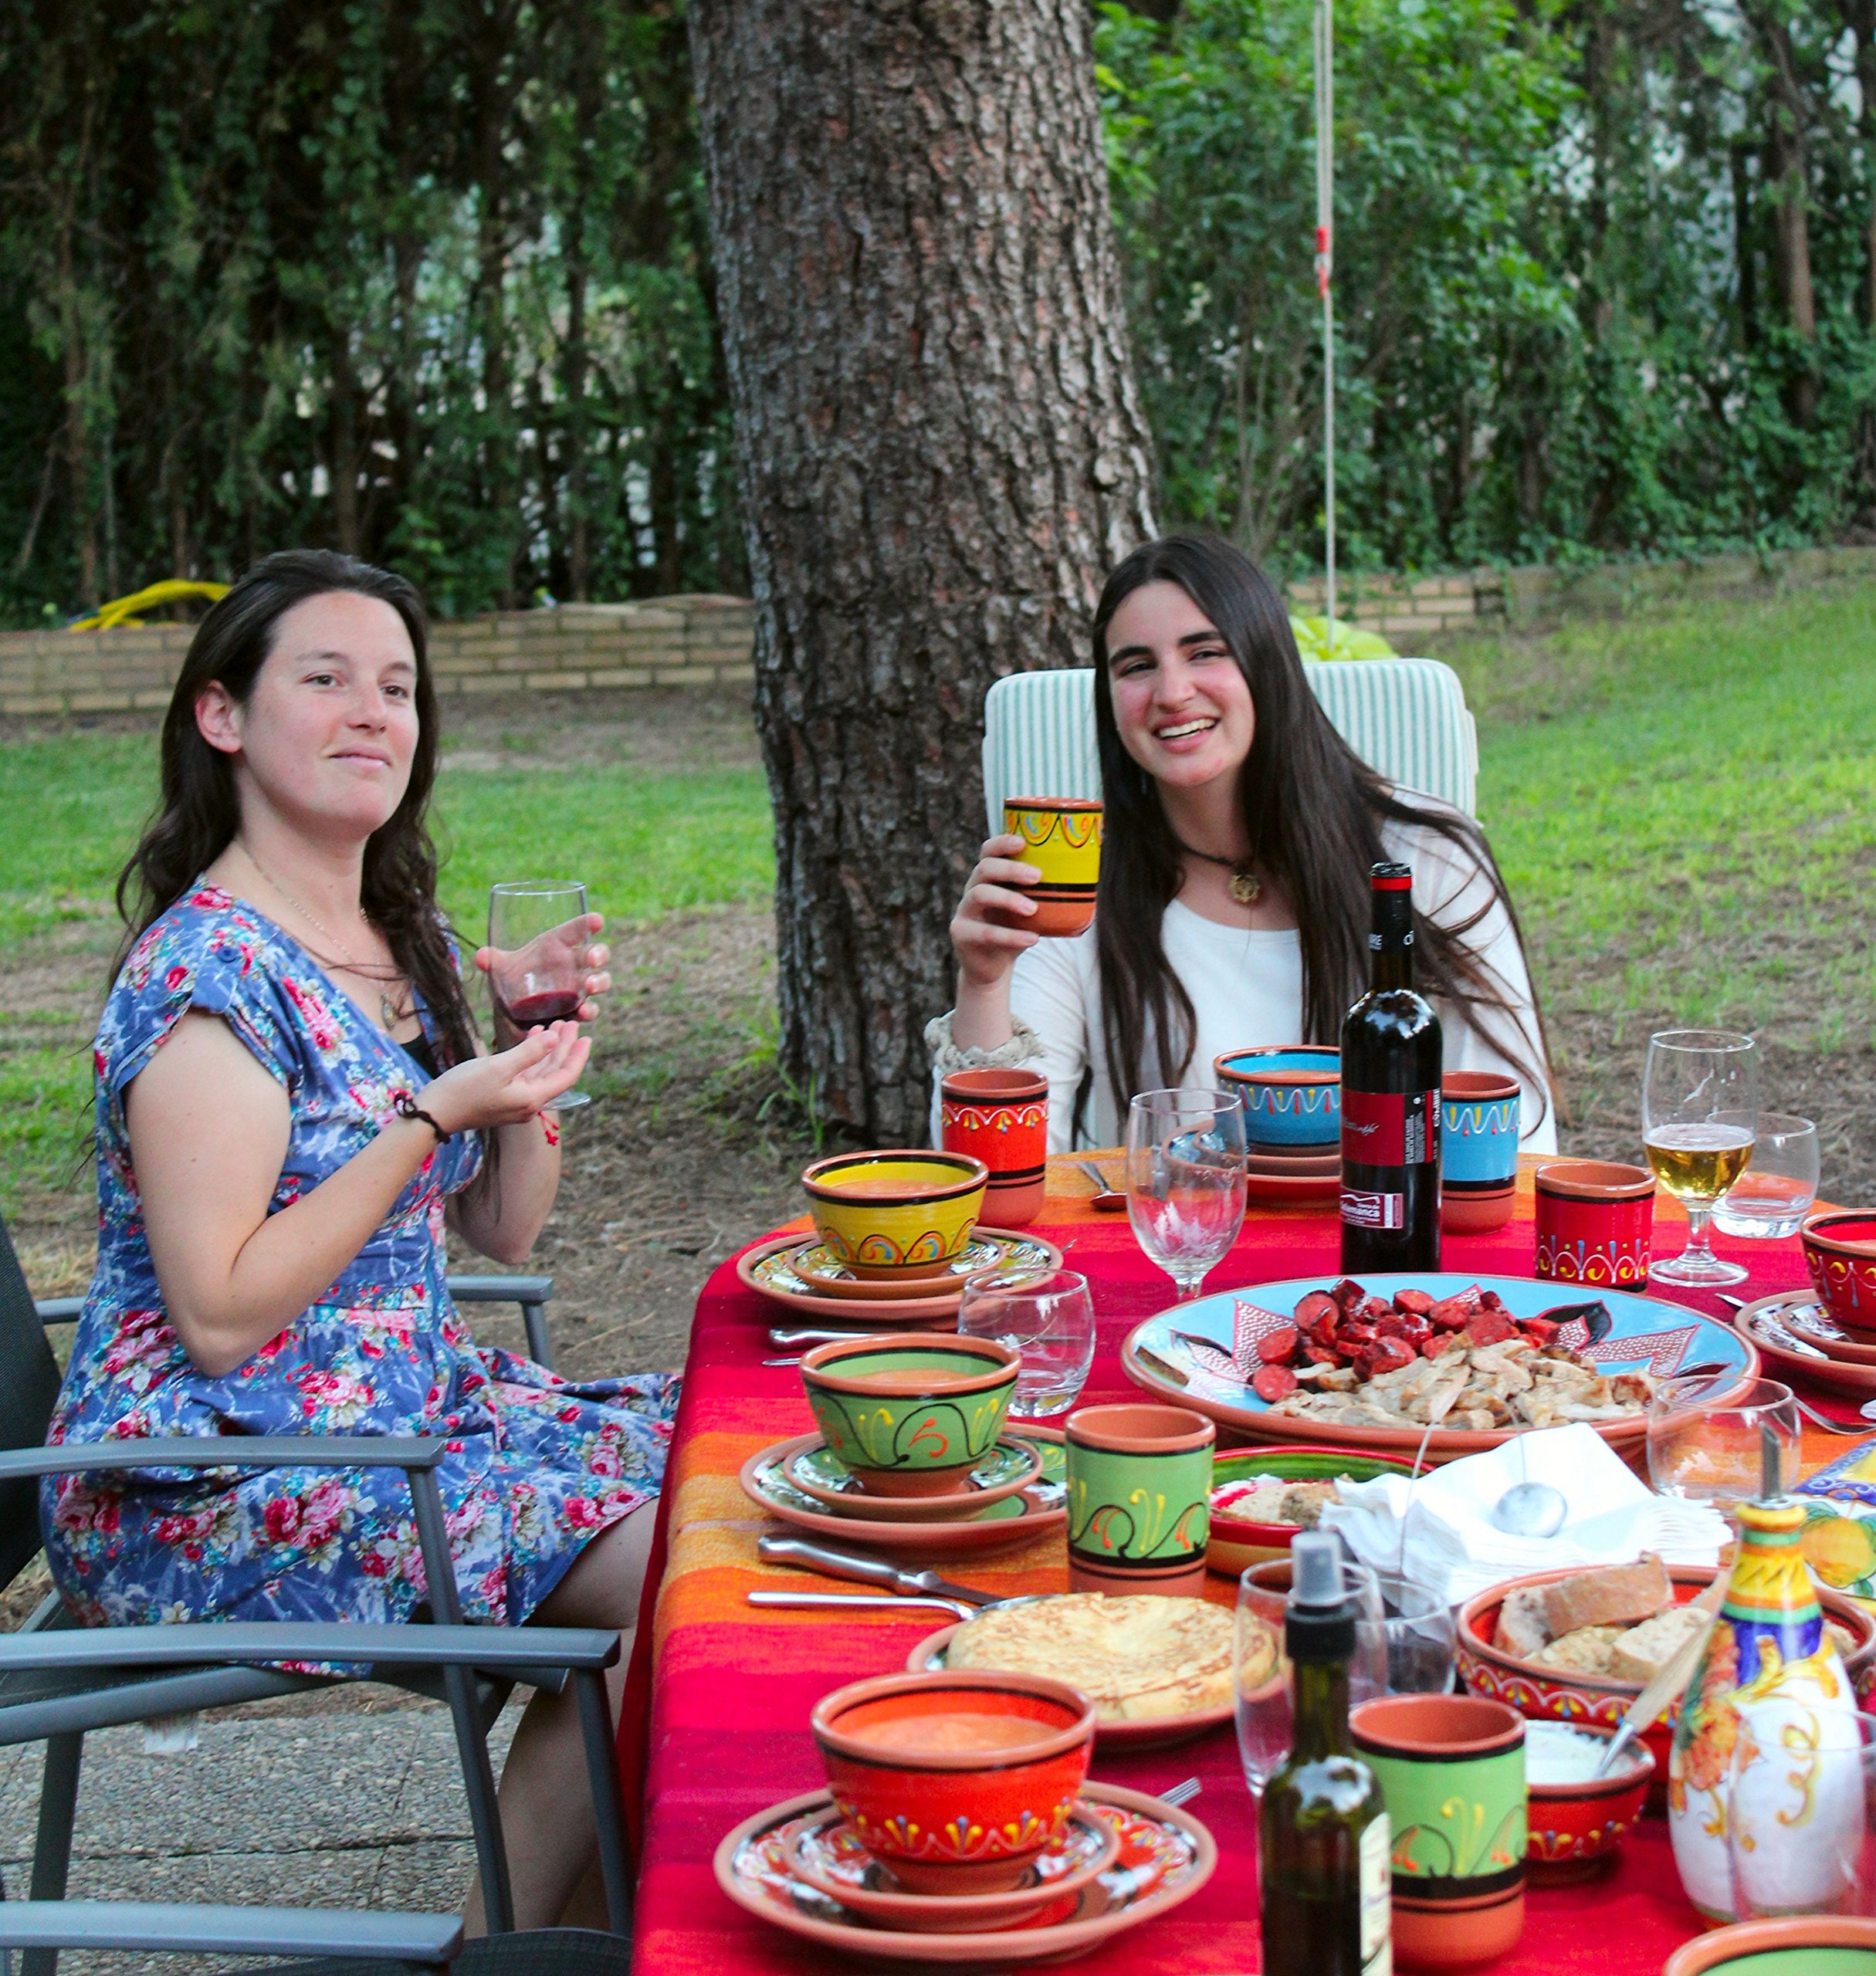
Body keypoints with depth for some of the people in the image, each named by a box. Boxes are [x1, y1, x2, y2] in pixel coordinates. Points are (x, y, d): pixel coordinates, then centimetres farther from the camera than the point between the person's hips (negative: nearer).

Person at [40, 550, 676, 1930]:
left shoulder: (407, 942, 10)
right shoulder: (209, 974, -17)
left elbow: (504, 1233, 16)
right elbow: (221, 1313, -21)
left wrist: (541, 1045, -1)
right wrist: (436, 1114, -23)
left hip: (410, 1410, 9)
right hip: (213, 1493, -9)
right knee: (668, 1568, -17)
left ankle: (555, 1901, 8)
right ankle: (511, 1933, 1)